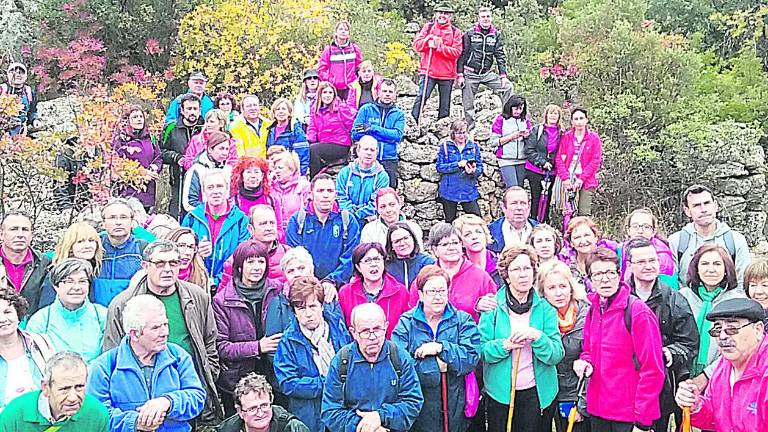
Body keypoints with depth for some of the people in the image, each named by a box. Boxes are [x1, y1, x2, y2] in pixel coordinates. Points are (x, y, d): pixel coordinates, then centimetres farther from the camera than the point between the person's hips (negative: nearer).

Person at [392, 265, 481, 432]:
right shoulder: (406, 323, -1)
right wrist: (435, 366, -16)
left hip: (455, 404, 1)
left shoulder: (463, 320, 4)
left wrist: (441, 348, -19)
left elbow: (472, 358, -11)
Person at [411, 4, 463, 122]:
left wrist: (439, 46, -13)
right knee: (421, 97, -14)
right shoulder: (428, 27, 10)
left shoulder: (455, 31, 6)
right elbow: (417, 45, 3)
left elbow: (456, 52, -5)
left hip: (447, 73, 1)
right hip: (428, 71, -1)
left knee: (445, 104, 7)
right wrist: (429, 40, -14)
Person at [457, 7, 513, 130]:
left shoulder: (496, 35, 5)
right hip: (470, 73, -2)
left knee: (507, 87, -11)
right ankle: (470, 128, 14)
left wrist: (503, 75, -2)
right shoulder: (469, 34, -3)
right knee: (468, 105, 0)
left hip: (487, 73, 2)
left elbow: (500, 55, 6)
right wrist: (460, 74, -8)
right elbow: (462, 55, -3)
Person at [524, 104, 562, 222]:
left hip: (551, 172, 3)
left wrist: (555, 164, -2)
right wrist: (542, 162, -14)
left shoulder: (561, 133, 6)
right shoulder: (537, 130, -3)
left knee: (547, 199, 8)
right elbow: (529, 150, -7)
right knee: (536, 199, -1)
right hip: (535, 171, -3)